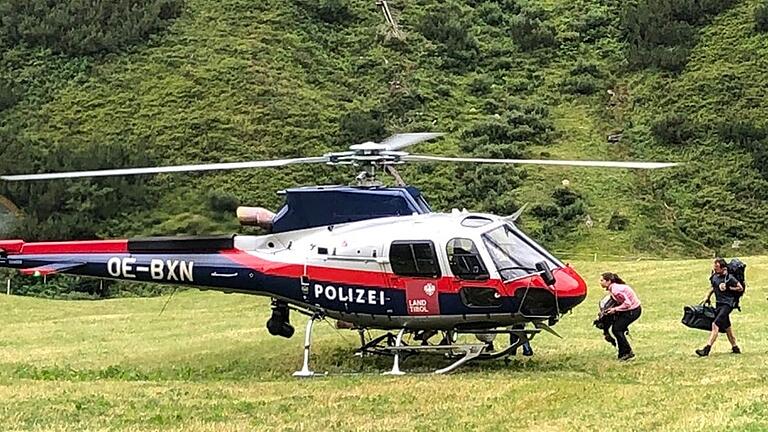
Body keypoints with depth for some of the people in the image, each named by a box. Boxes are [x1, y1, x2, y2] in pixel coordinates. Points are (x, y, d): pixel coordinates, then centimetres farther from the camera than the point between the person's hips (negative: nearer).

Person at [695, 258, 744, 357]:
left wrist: (728, 288, -16)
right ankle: (735, 348, 31)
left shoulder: (729, 278, -15)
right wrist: (708, 297, 18)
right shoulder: (714, 277, 5)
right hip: (718, 304, 8)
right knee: (726, 327, 17)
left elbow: (740, 288, -8)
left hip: (727, 304, -8)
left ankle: (706, 349, -22)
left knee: (715, 325, -17)